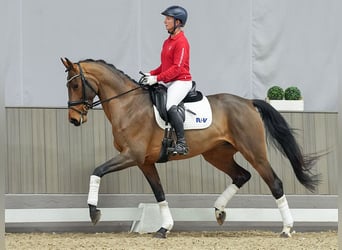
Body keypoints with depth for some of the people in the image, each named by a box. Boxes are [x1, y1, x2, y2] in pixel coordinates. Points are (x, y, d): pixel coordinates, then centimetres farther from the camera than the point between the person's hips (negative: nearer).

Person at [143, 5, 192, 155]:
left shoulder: (181, 42, -13)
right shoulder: (167, 42, 16)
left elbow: (177, 68, -20)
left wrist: (157, 78, -24)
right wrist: (151, 74, 6)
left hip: (181, 82, -10)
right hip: (167, 82, 10)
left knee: (170, 106, -32)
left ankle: (181, 143, -28)